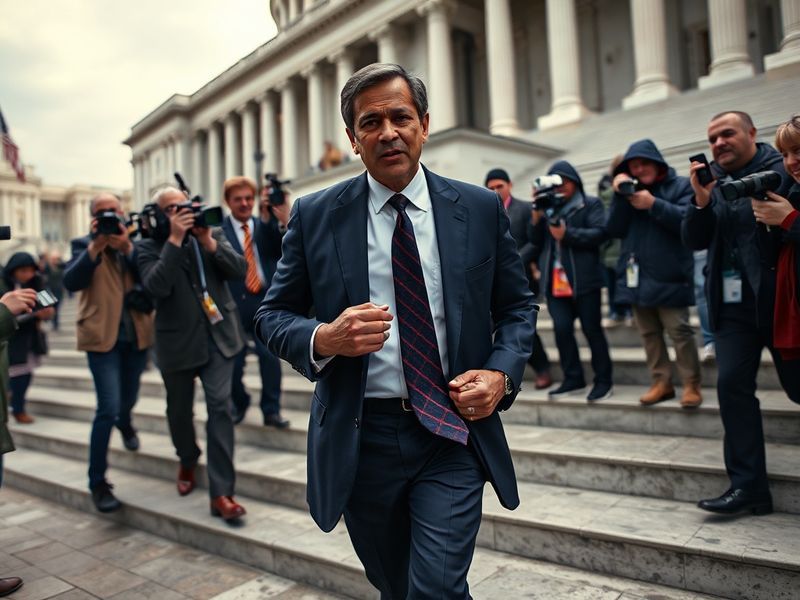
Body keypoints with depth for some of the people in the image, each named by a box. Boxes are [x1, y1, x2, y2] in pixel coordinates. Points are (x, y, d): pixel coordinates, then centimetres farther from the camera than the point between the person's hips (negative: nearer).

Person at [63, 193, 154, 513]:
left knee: (128, 399, 21)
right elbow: (71, 282, -17)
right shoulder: (84, 244, -1)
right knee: (108, 408, -11)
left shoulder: (135, 242, 5)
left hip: (136, 334, 3)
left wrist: (127, 247, -23)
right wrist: (96, 246, -26)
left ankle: (125, 423, 57)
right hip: (102, 336, -3)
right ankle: (98, 482, 2)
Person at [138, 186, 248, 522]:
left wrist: (208, 241, -18)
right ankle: (188, 462, 46)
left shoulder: (213, 234, 4)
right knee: (179, 410, 16)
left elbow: (239, 270, -8)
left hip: (218, 336, 0)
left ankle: (221, 492, -7)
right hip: (178, 343, 0)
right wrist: (175, 239, -22)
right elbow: (156, 286, -21)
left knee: (220, 406, -10)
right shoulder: (149, 248, -2)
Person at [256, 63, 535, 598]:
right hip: (359, 438, 1)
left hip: (453, 432, 0)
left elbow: (518, 306, 8)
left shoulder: (481, 209, 0)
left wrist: (500, 374, -10)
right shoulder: (315, 215, -2)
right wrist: (324, 339, -19)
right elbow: (273, 315, 2)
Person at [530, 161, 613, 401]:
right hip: (555, 281, 4)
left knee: (592, 329, 2)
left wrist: (566, 234, -18)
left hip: (584, 279, -4)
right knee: (562, 329, 1)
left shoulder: (591, 204, 3)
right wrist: (536, 216, -5)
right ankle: (573, 379, 13)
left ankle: (604, 380, 13)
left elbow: (600, 233, -10)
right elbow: (536, 241, 10)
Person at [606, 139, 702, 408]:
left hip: (669, 276, -5)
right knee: (649, 333, 8)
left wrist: (653, 204, -19)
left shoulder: (680, 185, 3)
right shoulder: (628, 190, 15)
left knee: (679, 331, -6)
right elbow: (614, 229, 3)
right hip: (637, 276, 5)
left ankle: (691, 385, 5)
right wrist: (620, 196, -7)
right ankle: (661, 382, 17)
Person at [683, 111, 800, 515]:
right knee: (732, 385, -2)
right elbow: (694, 241, 4)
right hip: (733, 304, 4)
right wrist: (702, 201, -10)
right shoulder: (712, 180, 9)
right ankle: (747, 485, 4)